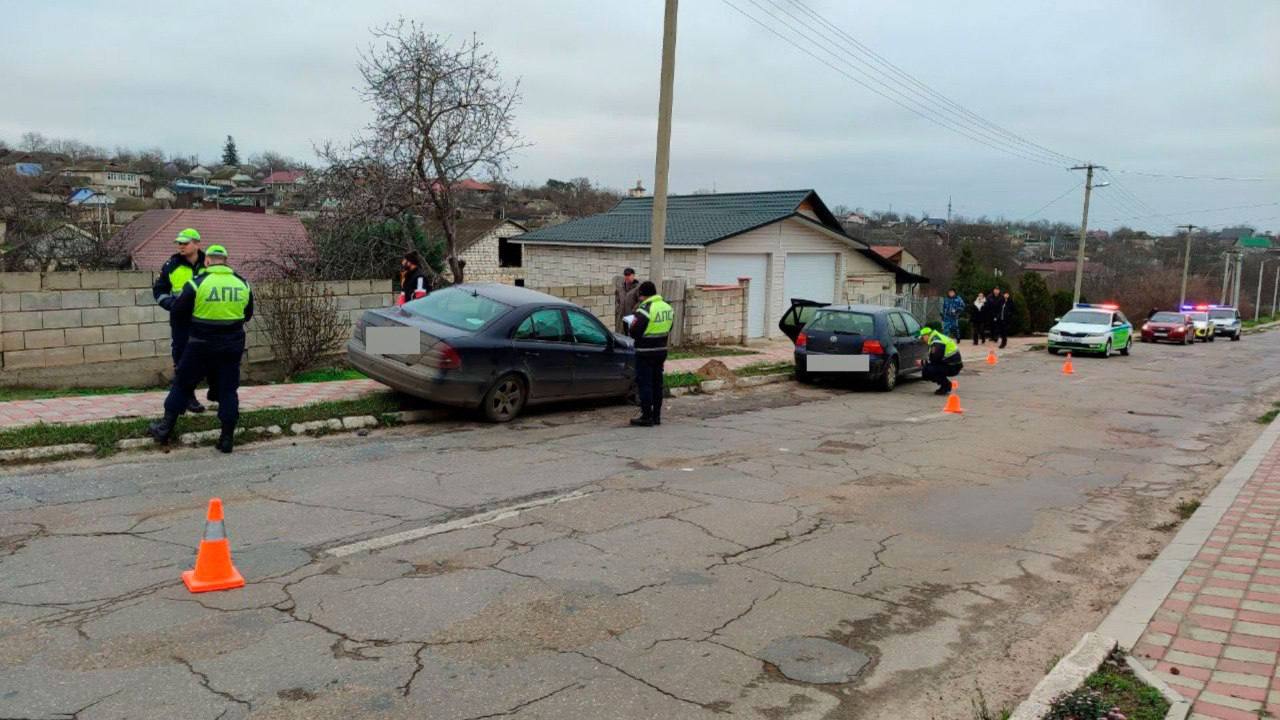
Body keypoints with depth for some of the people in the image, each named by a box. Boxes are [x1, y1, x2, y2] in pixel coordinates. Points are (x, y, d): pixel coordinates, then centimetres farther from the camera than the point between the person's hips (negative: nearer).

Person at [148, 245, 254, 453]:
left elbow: (178, 310, -1)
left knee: (182, 384, 13)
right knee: (228, 390, 8)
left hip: (202, 344, -2)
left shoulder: (197, 283, -10)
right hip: (232, 345, 2)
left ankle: (165, 429, 21)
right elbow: (247, 315, 12)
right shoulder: (242, 284, 0)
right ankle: (227, 439, 7)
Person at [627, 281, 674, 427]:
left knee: (644, 384, 0)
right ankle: (656, 415, 20)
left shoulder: (645, 309, -19)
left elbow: (634, 332, -19)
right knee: (657, 383, 14)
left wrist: (632, 324, 1)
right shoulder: (668, 308, 7)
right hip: (661, 350, 8)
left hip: (645, 353, -7)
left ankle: (647, 417, 1)